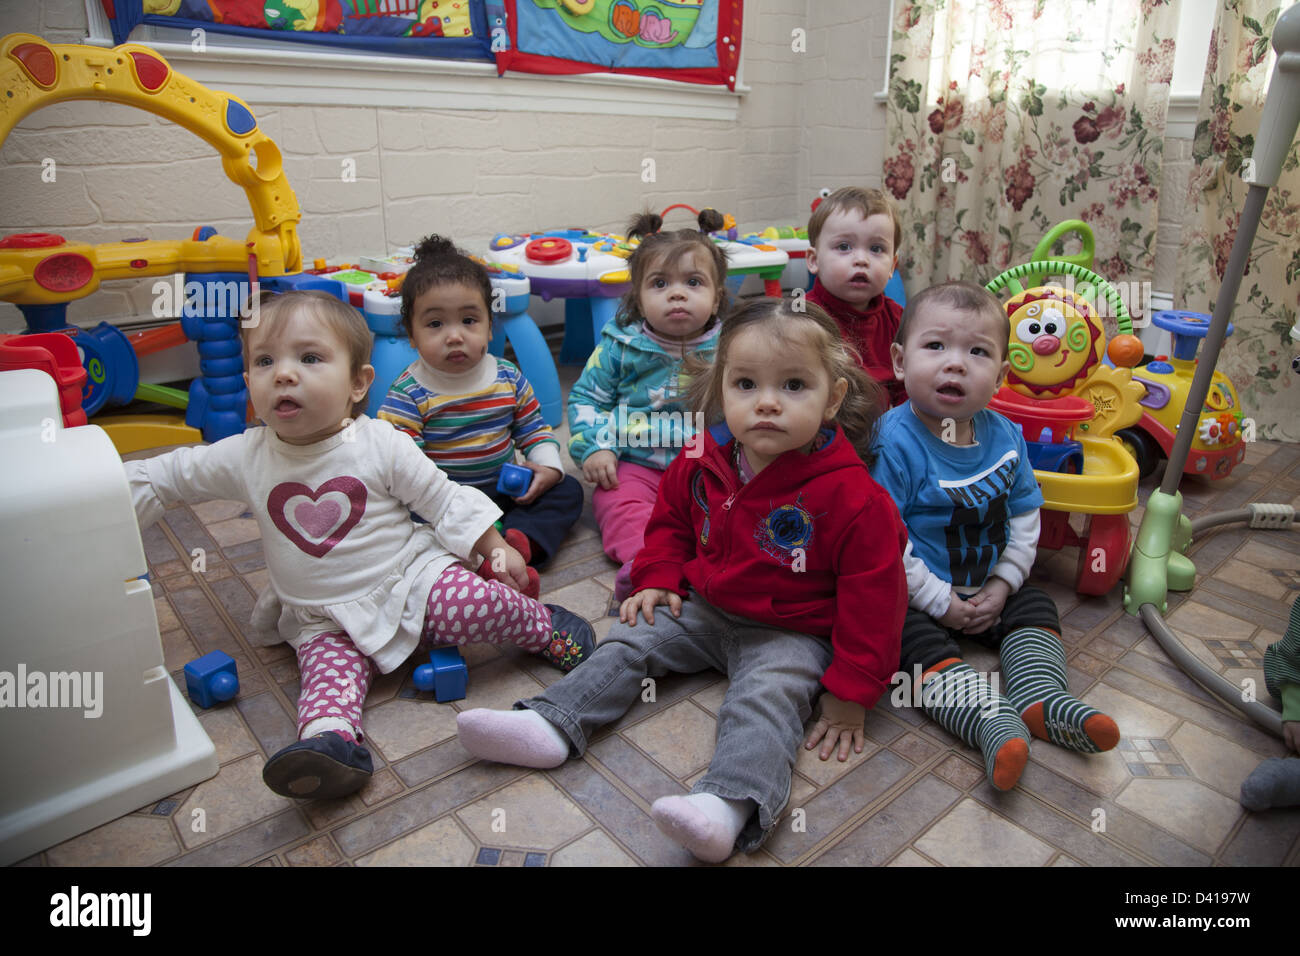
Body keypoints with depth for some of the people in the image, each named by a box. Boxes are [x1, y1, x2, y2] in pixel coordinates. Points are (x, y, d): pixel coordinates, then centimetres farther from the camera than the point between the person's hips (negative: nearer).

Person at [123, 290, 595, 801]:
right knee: (331, 662, -26)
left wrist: (496, 547, -6)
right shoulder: (243, 458, -5)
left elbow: (445, 499, -4)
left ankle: (545, 628, 4)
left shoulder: (381, 444, -10)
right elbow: (161, 477, 6)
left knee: (478, 602, -21)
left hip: (410, 576, -2)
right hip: (324, 617, 2)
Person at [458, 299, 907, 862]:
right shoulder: (704, 465, -7)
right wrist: (659, 579, 0)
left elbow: (874, 590, -16)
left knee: (766, 698, -30)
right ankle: (551, 725, -1)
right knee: (630, 641, 0)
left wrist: (851, 691, -14)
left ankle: (729, 805, -45)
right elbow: (671, 519, 15)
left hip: (790, 635, -6)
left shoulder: (851, 496, -22)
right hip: (703, 607, 6)